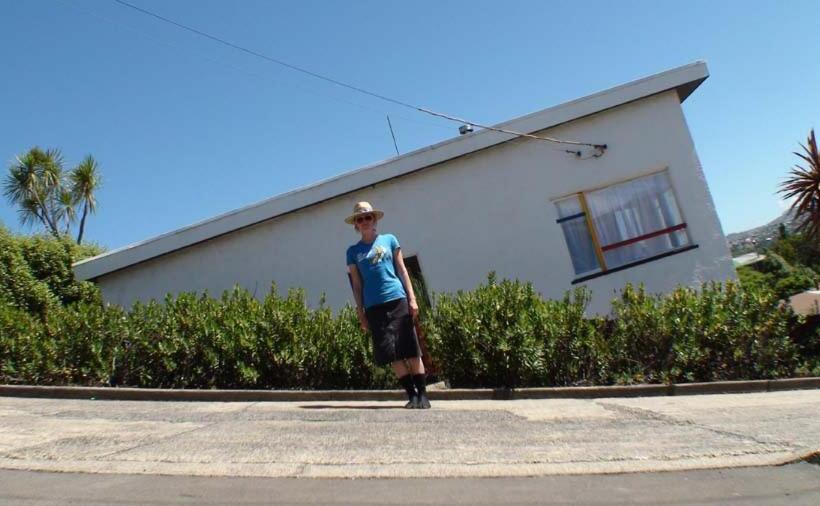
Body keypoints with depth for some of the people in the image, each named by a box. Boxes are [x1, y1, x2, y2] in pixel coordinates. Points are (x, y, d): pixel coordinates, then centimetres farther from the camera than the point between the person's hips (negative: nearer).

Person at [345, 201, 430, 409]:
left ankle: (422, 394, 5)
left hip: (397, 300, -1)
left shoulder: (389, 240, 10)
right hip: (373, 306, 1)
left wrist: (412, 298, 0)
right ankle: (411, 395, 8)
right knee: (392, 354, 0)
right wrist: (361, 314, 5)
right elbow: (356, 285, 10)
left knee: (411, 350, -2)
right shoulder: (353, 251, 10)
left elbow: (402, 270, 8)